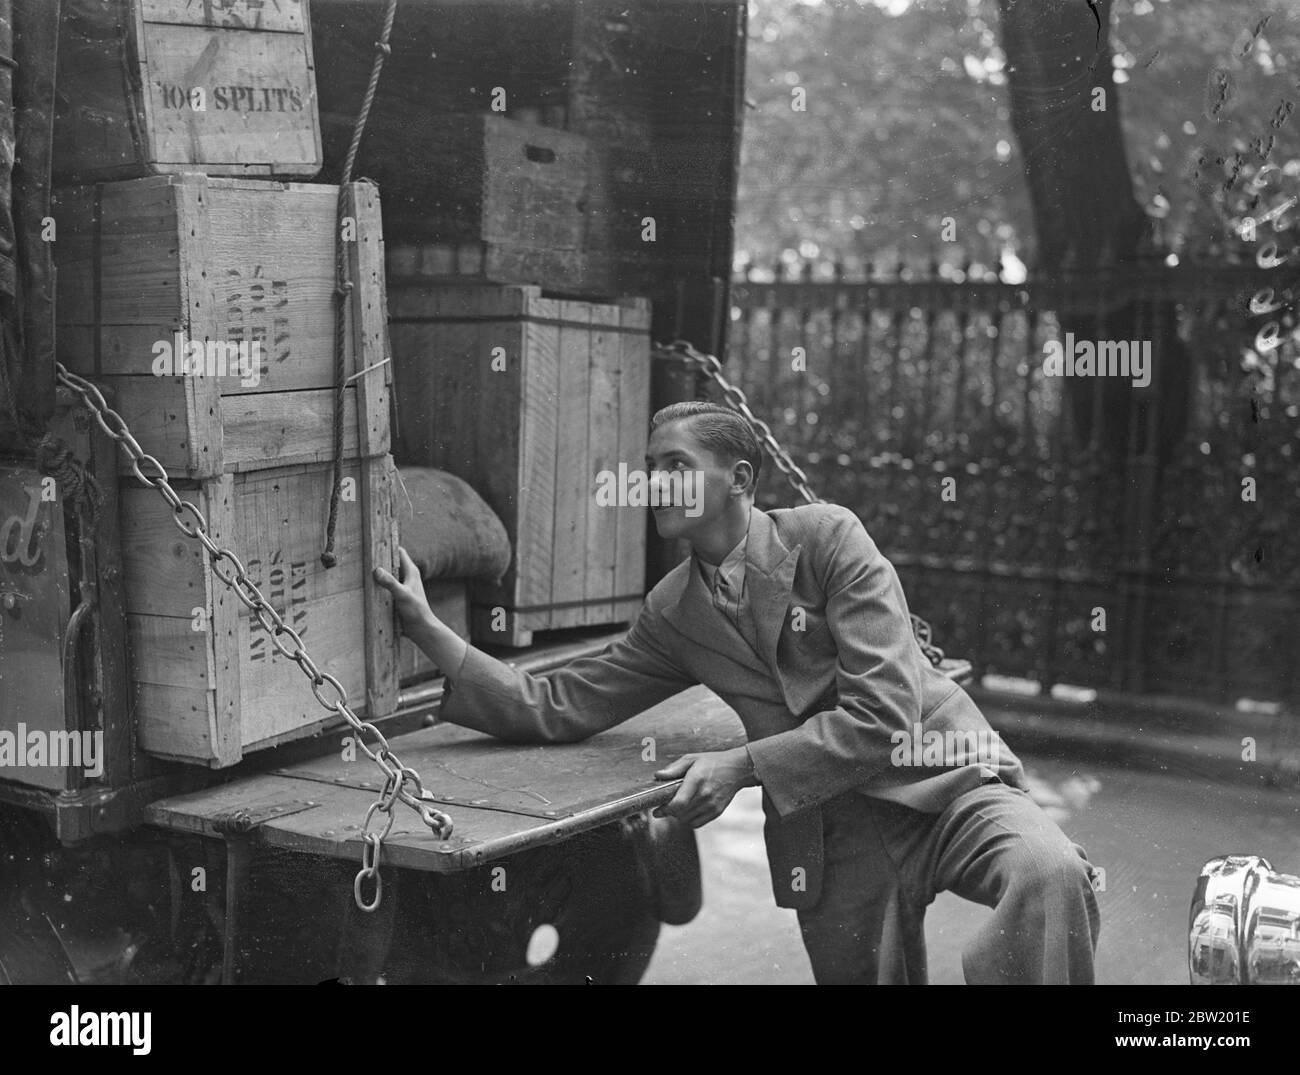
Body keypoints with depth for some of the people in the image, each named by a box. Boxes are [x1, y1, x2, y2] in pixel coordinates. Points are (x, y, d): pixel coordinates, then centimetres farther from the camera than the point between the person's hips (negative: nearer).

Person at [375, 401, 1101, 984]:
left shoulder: (827, 537, -7)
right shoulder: (674, 614, 8)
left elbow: (884, 713, -14)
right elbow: (553, 708, 6)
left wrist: (744, 765, -18)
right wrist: (428, 629, -1)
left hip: (947, 782, -4)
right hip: (837, 829, 4)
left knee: (1049, 873, -32)